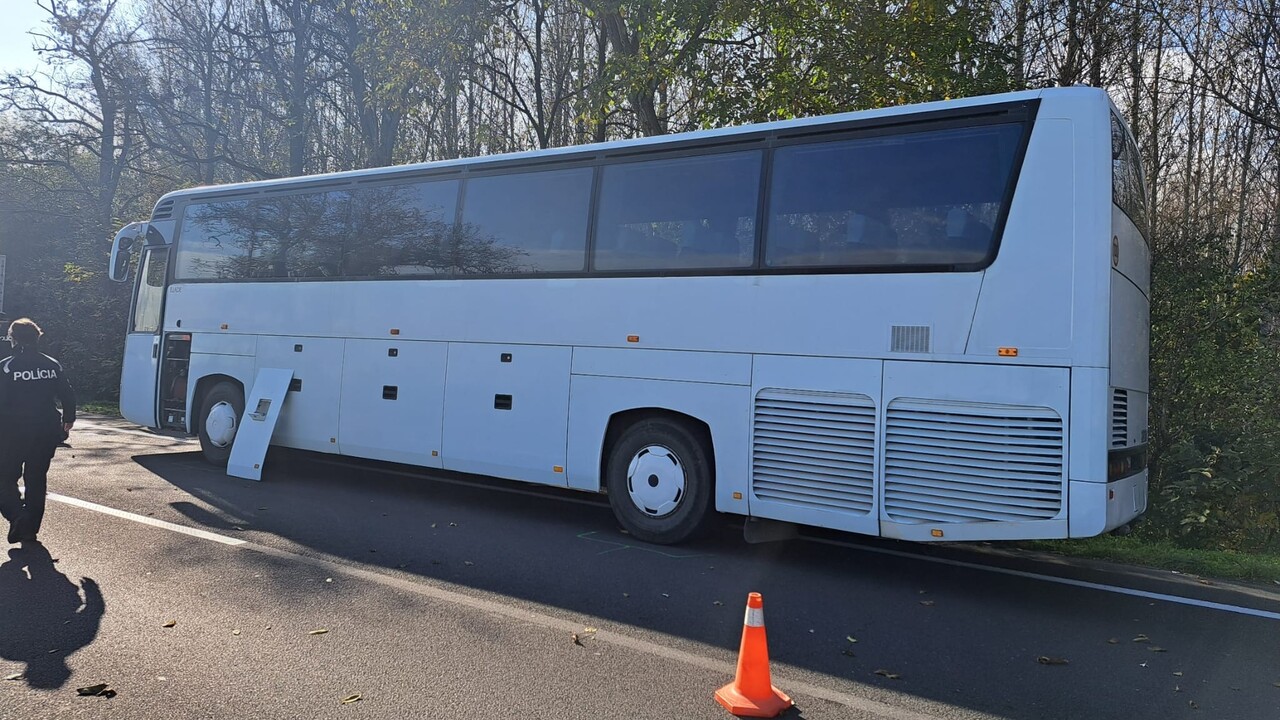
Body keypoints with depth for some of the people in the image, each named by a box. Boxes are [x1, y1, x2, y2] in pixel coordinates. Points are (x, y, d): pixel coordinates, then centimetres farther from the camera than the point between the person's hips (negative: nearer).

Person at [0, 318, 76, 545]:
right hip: (46, 433, 4)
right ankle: (30, 530, 17)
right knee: (37, 480, 14)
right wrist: (68, 420, 20)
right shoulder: (52, 365, 2)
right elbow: (68, 397, 4)